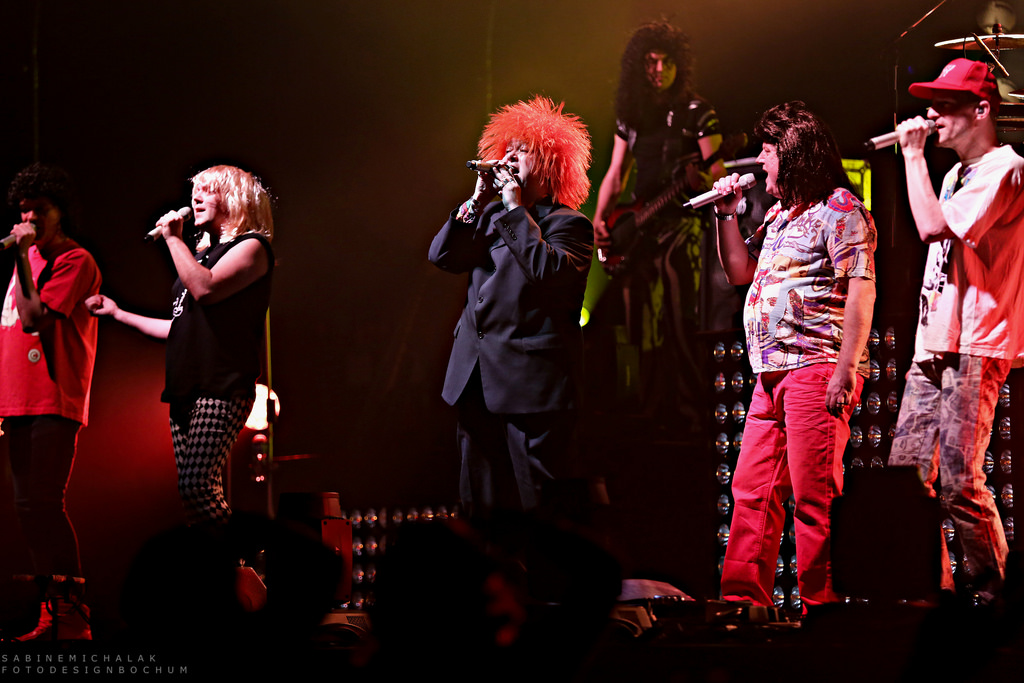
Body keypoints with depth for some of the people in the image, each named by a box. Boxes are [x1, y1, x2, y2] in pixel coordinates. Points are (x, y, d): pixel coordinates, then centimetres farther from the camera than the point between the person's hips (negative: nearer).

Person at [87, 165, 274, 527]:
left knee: (198, 485, -20)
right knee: (192, 489, 2)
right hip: (186, 389, 9)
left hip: (221, 389, -9)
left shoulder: (250, 247, -2)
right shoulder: (203, 254, 25)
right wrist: (119, 314, 31)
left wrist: (174, 238, -9)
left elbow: (204, 288, -20)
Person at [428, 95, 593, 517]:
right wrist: (478, 202, 2)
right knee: (480, 502, 7)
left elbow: (550, 270, -19)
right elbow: (442, 256, 8)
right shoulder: (492, 216, 18)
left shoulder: (569, 224, -1)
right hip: (477, 383, 7)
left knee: (538, 509, -8)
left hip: (532, 383, -7)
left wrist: (516, 208, -12)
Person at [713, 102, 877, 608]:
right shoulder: (780, 214, 22)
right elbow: (740, 271, 33)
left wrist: (845, 372, -21)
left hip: (816, 370, -9)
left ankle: (820, 605, -9)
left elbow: (861, 290, -14)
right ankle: (742, 599, 11)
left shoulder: (838, 209, -6)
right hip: (773, 375, 9)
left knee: (813, 497, -10)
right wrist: (727, 214, 19)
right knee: (751, 490, 7)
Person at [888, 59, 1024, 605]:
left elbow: (933, 227, -20)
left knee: (958, 483, -15)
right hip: (933, 347, 9)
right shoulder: (955, 175, 22)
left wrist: (914, 155, -12)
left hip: (976, 350, -9)